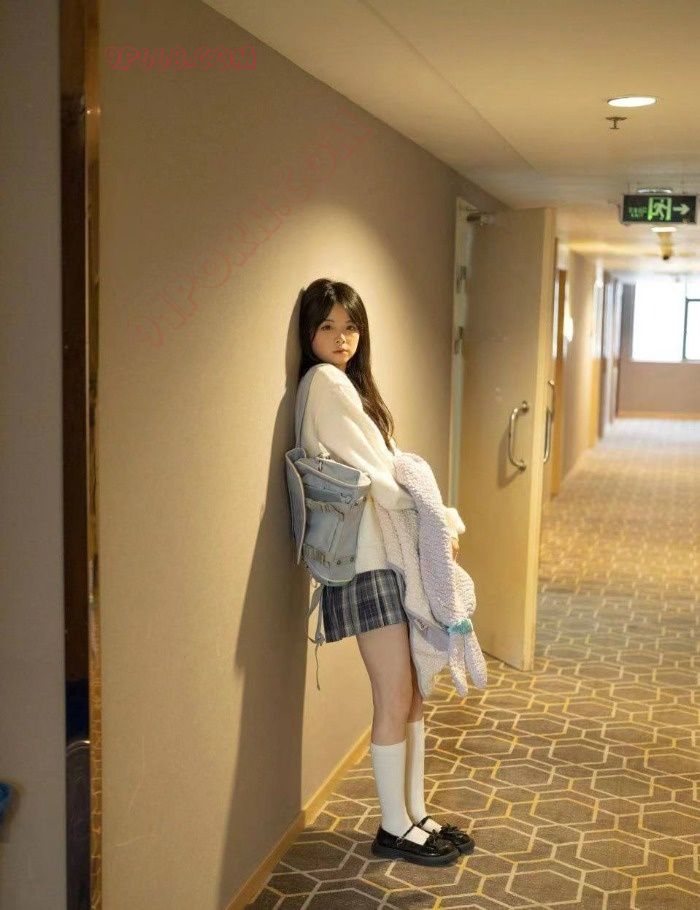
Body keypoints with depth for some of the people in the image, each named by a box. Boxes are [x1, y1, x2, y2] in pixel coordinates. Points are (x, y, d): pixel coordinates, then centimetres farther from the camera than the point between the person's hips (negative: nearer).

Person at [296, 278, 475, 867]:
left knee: (414, 693, 13)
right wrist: (440, 517, -5)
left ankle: (415, 814, 26)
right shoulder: (325, 381, -10)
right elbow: (374, 475, -13)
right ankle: (395, 829, 15)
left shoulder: (349, 383, 18)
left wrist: (438, 518, 1)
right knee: (396, 700, 0)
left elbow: (386, 469, 13)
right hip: (367, 561, -9)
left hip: (393, 555, 9)